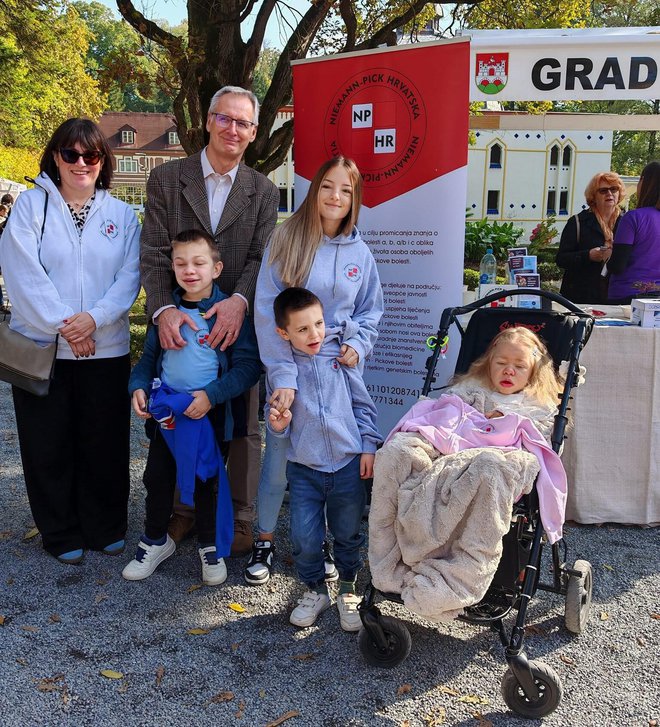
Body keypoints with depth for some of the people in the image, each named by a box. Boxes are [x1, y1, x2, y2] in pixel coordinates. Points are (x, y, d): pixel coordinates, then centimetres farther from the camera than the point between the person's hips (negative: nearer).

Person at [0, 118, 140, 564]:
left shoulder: (122, 214, 8)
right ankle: (62, 535, 23)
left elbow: (130, 276, -2)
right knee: (49, 446, 7)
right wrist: (62, 324, -16)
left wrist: (94, 318, -17)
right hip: (41, 345, -1)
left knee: (105, 444, 8)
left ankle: (106, 528, 26)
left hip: (106, 348, 1)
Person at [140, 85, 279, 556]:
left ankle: (242, 517, 23)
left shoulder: (264, 193, 5)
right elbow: (154, 253, -6)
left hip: (238, 324, 0)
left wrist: (239, 300, -26)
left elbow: (263, 259, -6)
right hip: (180, 325, 0)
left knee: (245, 427, 8)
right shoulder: (166, 179, 2)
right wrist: (163, 309, -22)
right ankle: (183, 509, 31)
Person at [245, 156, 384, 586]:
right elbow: (267, 312, -13)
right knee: (279, 458, 2)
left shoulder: (360, 253, 4)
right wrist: (283, 376, -21)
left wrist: (359, 345, -7)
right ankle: (265, 541, 24)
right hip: (290, 369, -3)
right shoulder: (286, 240, -7)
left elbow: (372, 310, 15)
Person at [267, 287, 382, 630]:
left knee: (348, 536, 12)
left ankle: (348, 588, 36)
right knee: (304, 540, 1)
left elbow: (363, 405, 5)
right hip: (304, 469, 0)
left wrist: (368, 446, 1)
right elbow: (278, 419, 5)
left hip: (348, 465, 0)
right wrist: (277, 424, -17)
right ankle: (315, 589, 28)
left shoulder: (341, 357, -2)